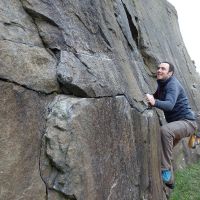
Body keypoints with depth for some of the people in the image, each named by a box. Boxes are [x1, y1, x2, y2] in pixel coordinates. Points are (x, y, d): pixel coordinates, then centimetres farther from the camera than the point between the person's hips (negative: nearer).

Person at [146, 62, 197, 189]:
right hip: (176, 123, 9)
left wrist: (154, 102, -57)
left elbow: (169, 105, -39)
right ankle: (169, 181, 28)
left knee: (165, 130, -38)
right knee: (162, 149, 11)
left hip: (187, 121, -9)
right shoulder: (161, 84, 7)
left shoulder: (172, 84, -21)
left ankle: (166, 169, -26)